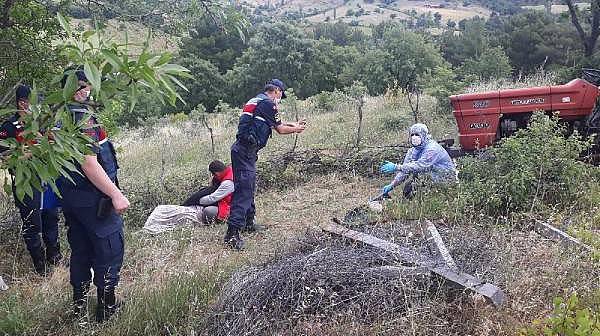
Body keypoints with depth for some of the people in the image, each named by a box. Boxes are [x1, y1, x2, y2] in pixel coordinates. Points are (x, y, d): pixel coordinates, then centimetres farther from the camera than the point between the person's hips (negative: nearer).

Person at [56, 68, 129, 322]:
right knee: (109, 251, 5)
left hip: (69, 197, 9)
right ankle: (106, 308, 13)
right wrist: (115, 194, -23)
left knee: (80, 251, 19)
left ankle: (79, 306, 30)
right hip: (93, 198, -9)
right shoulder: (82, 118, -20)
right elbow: (89, 164, -26)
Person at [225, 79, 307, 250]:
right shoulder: (267, 104, -9)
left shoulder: (255, 101, 20)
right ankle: (232, 233, -17)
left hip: (242, 150, 10)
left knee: (249, 188, 21)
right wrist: (296, 130, 17)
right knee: (244, 190, -13)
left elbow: (275, 123, 30)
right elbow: (280, 129, 0)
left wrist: (293, 124, 35)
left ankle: (248, 222, 35)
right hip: (246, 151, -10)